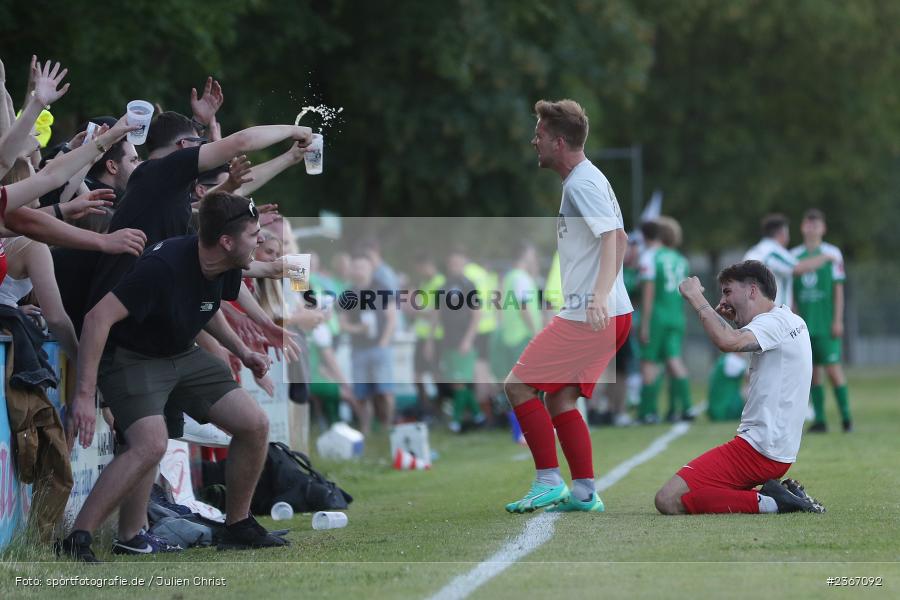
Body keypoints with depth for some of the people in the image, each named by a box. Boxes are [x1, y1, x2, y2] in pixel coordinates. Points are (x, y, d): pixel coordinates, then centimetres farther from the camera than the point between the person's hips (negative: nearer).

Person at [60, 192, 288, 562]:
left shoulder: (225, 269, -5)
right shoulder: (163, 267, -32)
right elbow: (99, 318, -33)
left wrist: (241, 351, 13)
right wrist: (84, 395, -35)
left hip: (182, 355, 8)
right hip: (130, 357, -8)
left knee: (255, 424, 0)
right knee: (152, 444, -31)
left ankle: (238, 528, 18)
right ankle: (76, 541, -25)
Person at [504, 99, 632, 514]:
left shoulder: (582, 184, -14)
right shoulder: (583, 180, 17)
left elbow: (614, 239, -27)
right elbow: (619, 241, 27)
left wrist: (599, 296, -40)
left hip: (591, 317, -10)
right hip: (605, 314, 10)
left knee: (518, 385, -6)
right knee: (559, 400, 13)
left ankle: (548, 482, -6)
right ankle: (584, 492, 12)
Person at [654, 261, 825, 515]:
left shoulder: (774, 322, -13)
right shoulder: (793, 321, 17)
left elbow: (728, 342, -33)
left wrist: (695, 297, -21)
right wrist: (735, 320, 22)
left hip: (759, 449, -10)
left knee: (668, 500, -16)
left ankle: (767, 502, -15)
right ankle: (776, 496, 6)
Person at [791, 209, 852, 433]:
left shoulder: (832, 253, 1)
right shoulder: (794, 255, 10)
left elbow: (838, 288, 0)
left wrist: (838, 320, -5)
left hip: (826, 322, -3)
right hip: (804, 324, 3)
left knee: (833, 368, -7)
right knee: (813, 371, 3)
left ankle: (846, 415, 1)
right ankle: (819, 419, 6)